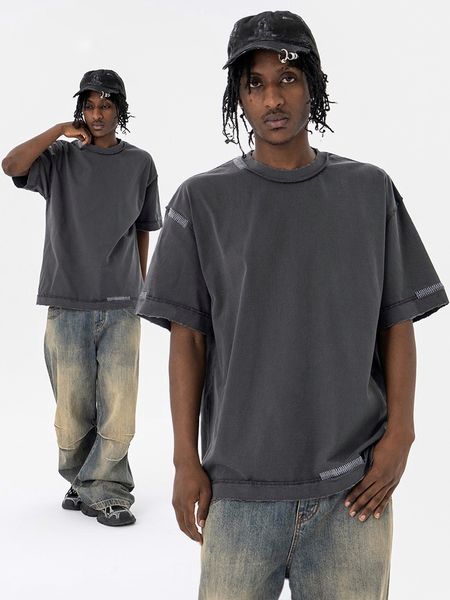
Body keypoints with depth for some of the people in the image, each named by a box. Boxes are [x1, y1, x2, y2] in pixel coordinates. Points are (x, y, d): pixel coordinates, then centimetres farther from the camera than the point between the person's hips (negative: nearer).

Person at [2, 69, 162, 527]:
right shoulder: (60, 159, 6)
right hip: (67, 305, 0)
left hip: (122, 306, 1)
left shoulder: (139, 164, 10)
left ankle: (100, 489, 7)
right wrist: (61, 130, -10)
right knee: (73, 408, 4)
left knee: (119, 409, -6)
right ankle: (83, 481, 22)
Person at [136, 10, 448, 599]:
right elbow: (186, 336, 2)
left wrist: (399, 436, -4)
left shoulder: (371, 191, 5)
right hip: (239, 487, -1)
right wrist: (186, 461, -1)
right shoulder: (202, 201, 2)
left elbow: (397, 322, 7)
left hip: (355, 486, 1)